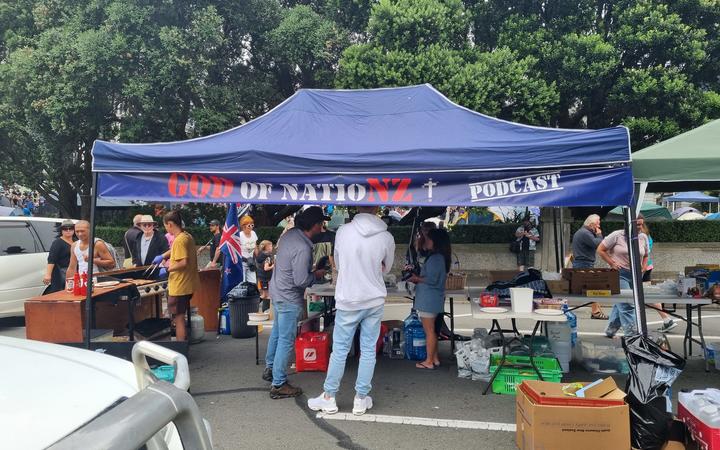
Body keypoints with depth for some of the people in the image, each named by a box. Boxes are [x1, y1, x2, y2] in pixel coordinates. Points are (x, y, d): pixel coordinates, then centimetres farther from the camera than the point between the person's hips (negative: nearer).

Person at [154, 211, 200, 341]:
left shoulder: (179, 240, -20)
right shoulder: (187, 236, 9)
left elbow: (183, 262, -26)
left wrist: (167, 269, -15)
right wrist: (163, 256, 22)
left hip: (179, 286, -9)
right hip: (187, 285, 9)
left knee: (178, 318, -1)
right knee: (181, 316, 21)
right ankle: (183, 341, 29)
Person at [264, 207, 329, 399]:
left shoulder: (290, 234, -1)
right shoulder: (303, 249, -28)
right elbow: (301, 280, -26)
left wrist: (310, 271, 12)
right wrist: (316, 275, -7)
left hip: (277, 291, 10)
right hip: (289, 299, -10)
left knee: (277, 332, 24)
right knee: (286, 341, 1)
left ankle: (270, 368, 41)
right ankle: (278, 385, 10)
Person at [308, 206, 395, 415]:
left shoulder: (343, 231, -9)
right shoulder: (387, 237, -8)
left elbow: (338, 264, 6)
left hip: (348, 301, -1)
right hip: (374, 301, 1)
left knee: (340, 350, 9)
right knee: (368, 351, 10)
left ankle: (329, 397, 21)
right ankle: (361, 399, 20)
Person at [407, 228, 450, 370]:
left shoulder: (435, 258, -17)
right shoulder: (439, 257, 14)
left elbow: (432, 279, -22)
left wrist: (417, 278, -9)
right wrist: (418, 278, 9)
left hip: (429, 299, -10)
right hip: (432, 299, 10)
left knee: (429, 331, -2)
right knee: (431, 330, 17)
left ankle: (429, 362, 6)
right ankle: (435, 358, 25)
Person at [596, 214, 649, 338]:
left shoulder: (643, 237, 8)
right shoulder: (617, 235, -8)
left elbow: (645, 256, 23)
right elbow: (600, 250, -4)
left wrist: (642, 269, 8)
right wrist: (612, 263, -10)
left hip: (635, 275, 6)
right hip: (619, 274, -6)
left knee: (619, 304, 12)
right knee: (627, 305, -12)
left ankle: (610, 330, 25)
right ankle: (632, 334, -9)